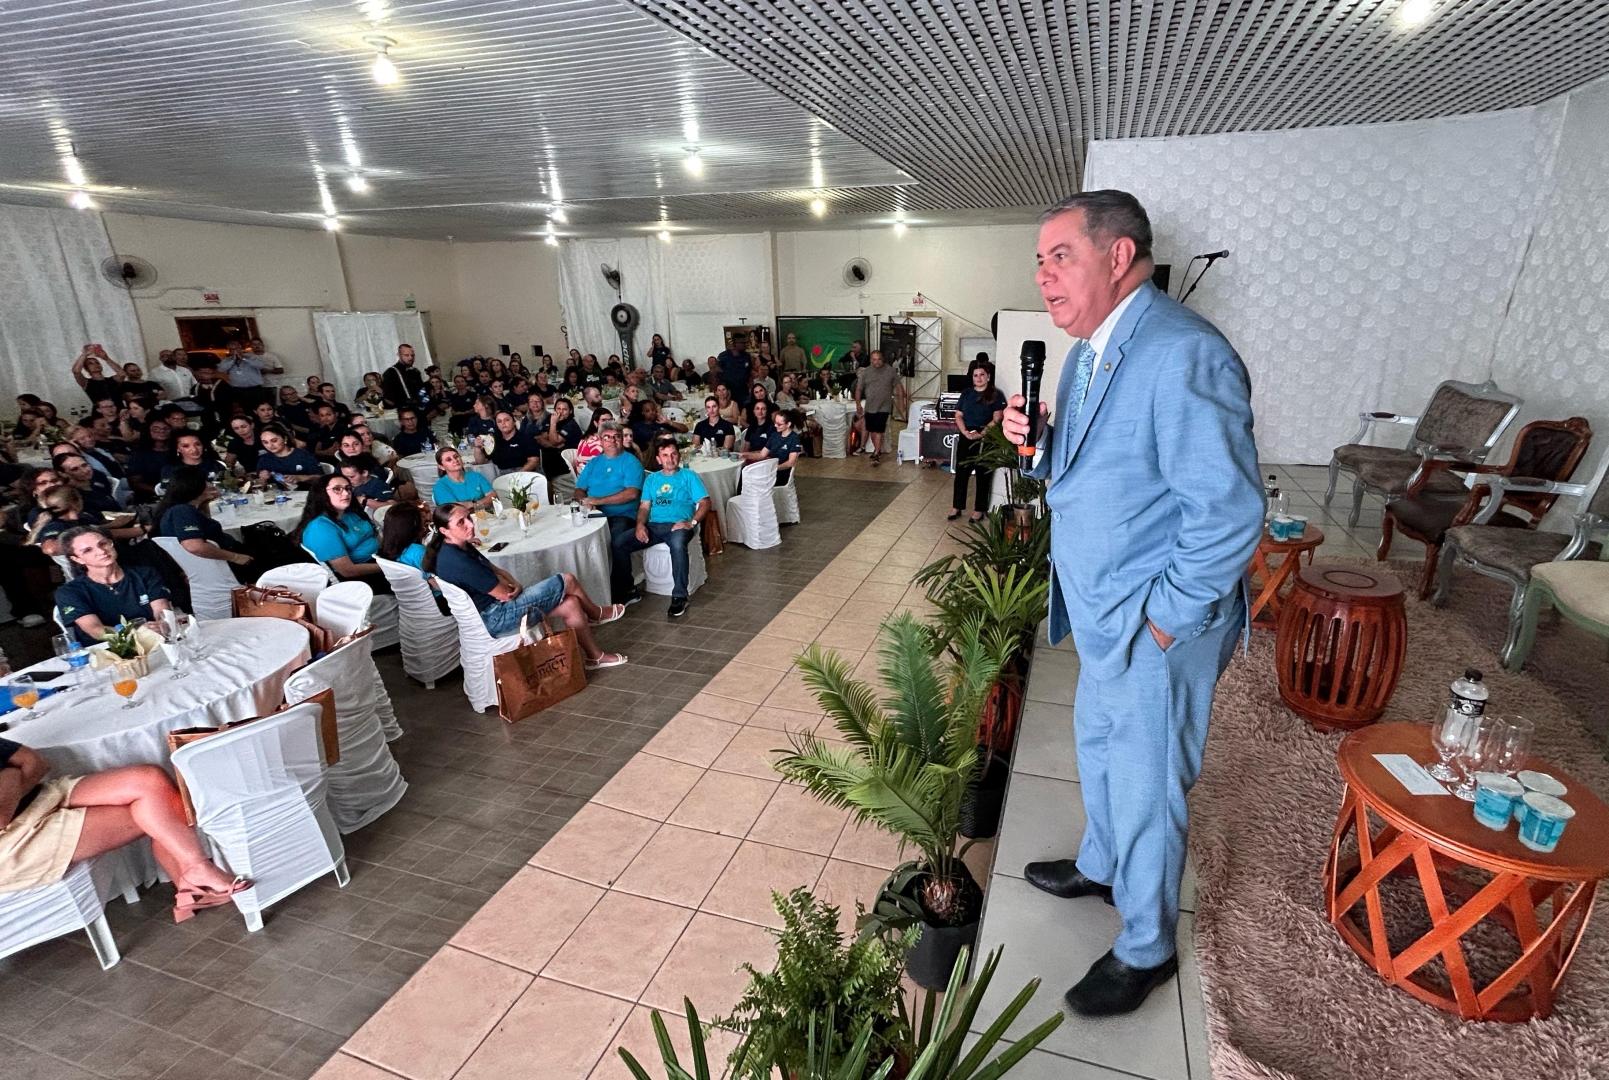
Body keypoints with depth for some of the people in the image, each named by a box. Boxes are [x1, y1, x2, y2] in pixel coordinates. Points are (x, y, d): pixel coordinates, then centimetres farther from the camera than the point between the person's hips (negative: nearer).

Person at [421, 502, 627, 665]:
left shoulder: (461, 547, 4)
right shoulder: (456, 561, -28)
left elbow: (494, 570, 13)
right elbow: (504, 594, -22)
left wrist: (515, 585, -7)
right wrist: (513, 588, 1)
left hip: (495, 609, 10)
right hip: (494, 618, -10)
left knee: (571, 604, 7)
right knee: (567, 581, -4)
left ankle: (595, 657, 26)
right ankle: (597, 615, 23)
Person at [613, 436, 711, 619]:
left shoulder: (689, 476, 11)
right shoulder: (651, 479, 23)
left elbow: (704, 503, 1)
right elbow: (644, 506, 15)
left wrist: (692, 522, -17)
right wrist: (640, 524, -7)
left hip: (678, 525, -4)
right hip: (653, 526, 4)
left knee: (677, 544, -41)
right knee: (617, 542, -18)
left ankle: (679, 597, -32)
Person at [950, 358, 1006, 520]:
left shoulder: (995, 395, -3)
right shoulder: (966, 393, 10)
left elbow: (997, 420, -10)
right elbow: (958, 415, 7)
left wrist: (981, 434, -21)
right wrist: (965, 432, -11)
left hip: (986, 440, -4)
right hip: (966, 438, 4)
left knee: (983, 475, 4)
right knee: (961, 473, 5)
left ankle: (979, 510, 13)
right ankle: (956, 507, 15)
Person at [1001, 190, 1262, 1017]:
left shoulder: (1182, 356, -25)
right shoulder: (1089, 351, 6)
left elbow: (1230, 513, -26)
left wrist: (1163, 621, -20)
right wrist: (1036, 440, -6)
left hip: (1155, 629, -9)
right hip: (1101, 614, 9)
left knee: (1146, 789, 10)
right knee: (1098, 748, 26)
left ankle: (1146, 950, 35)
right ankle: (1101, 868, 53)